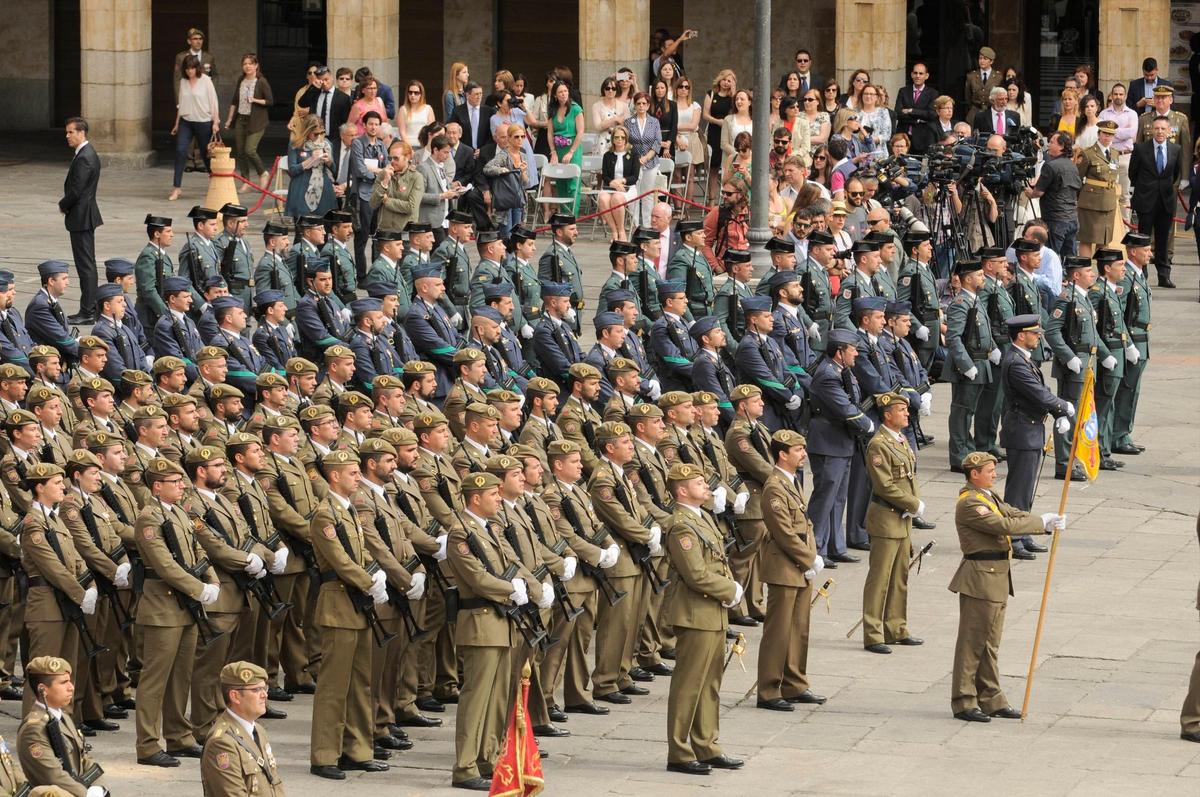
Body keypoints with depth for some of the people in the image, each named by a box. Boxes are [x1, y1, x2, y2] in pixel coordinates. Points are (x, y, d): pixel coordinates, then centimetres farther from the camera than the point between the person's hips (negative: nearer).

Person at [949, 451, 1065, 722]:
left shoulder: (989, 497, 16)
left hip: (997, 578, 10)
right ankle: (963, 703, 1)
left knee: (990, 642, 15)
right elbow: (1005, 526, -23)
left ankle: (991, 700, 22)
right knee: (972, 642, -4)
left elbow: (1014, 515, 10)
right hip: (979, 580, -10)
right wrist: (1042, 523, -16)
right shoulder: (969, 504, -17)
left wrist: (1051, 523, -6)